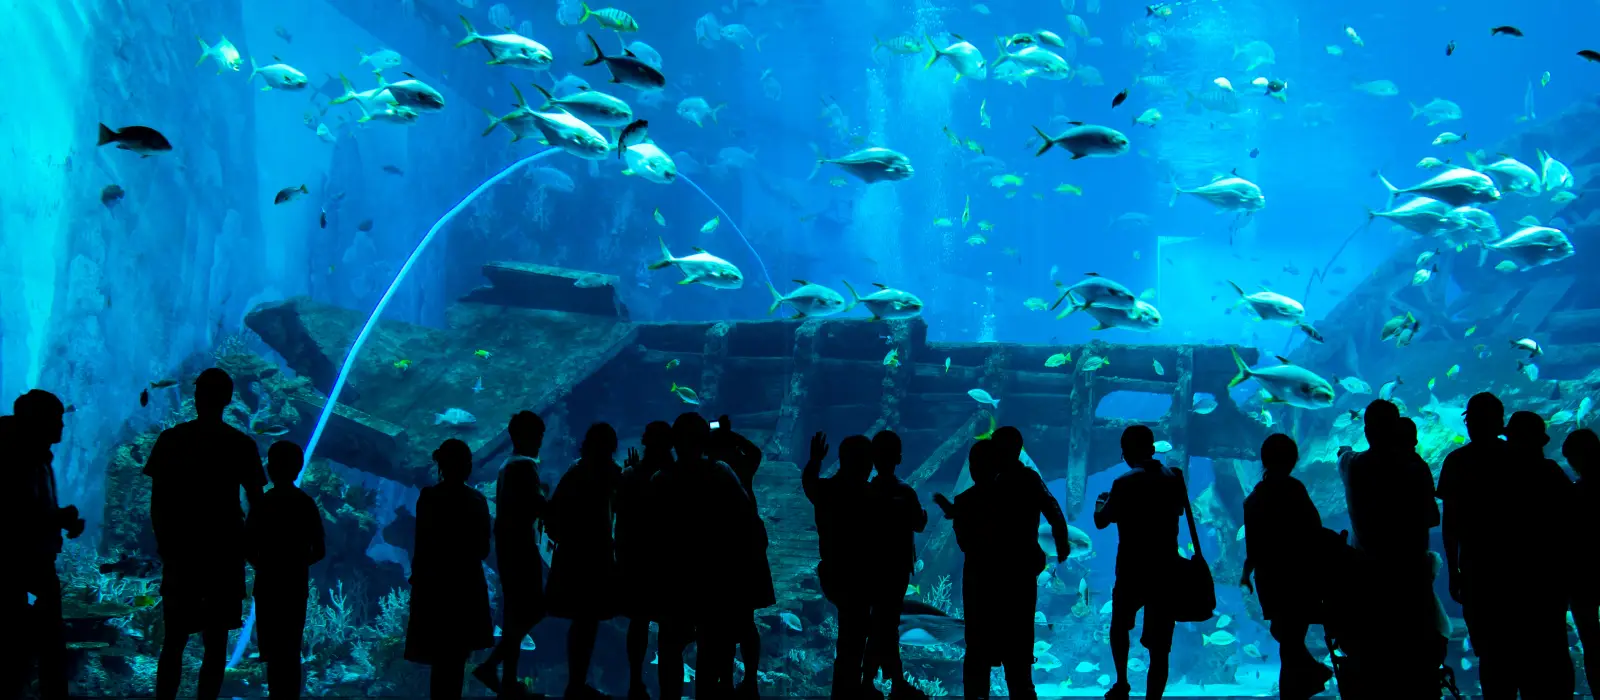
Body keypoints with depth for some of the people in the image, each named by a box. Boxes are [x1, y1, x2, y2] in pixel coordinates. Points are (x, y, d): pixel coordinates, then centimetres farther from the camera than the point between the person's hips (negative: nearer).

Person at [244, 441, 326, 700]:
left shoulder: (264, 503, -7)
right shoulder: (307, 504, 3)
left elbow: (248, 546, -12)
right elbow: (319, 550, 2)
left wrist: (261, 565, 6)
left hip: (269, 584, -4)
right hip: (296, 584, 4)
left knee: (274, 652, -2)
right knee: (291, 651, 12)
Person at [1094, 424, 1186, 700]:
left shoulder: (1125, 483, -13)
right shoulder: (1174, 478, 2)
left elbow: (1101, 521, -7)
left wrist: (1101, 501, 14)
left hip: (1133, 570, -2)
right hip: (1167, 569, 3)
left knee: (1119, 626, 24)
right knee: (1159, 645, 3)